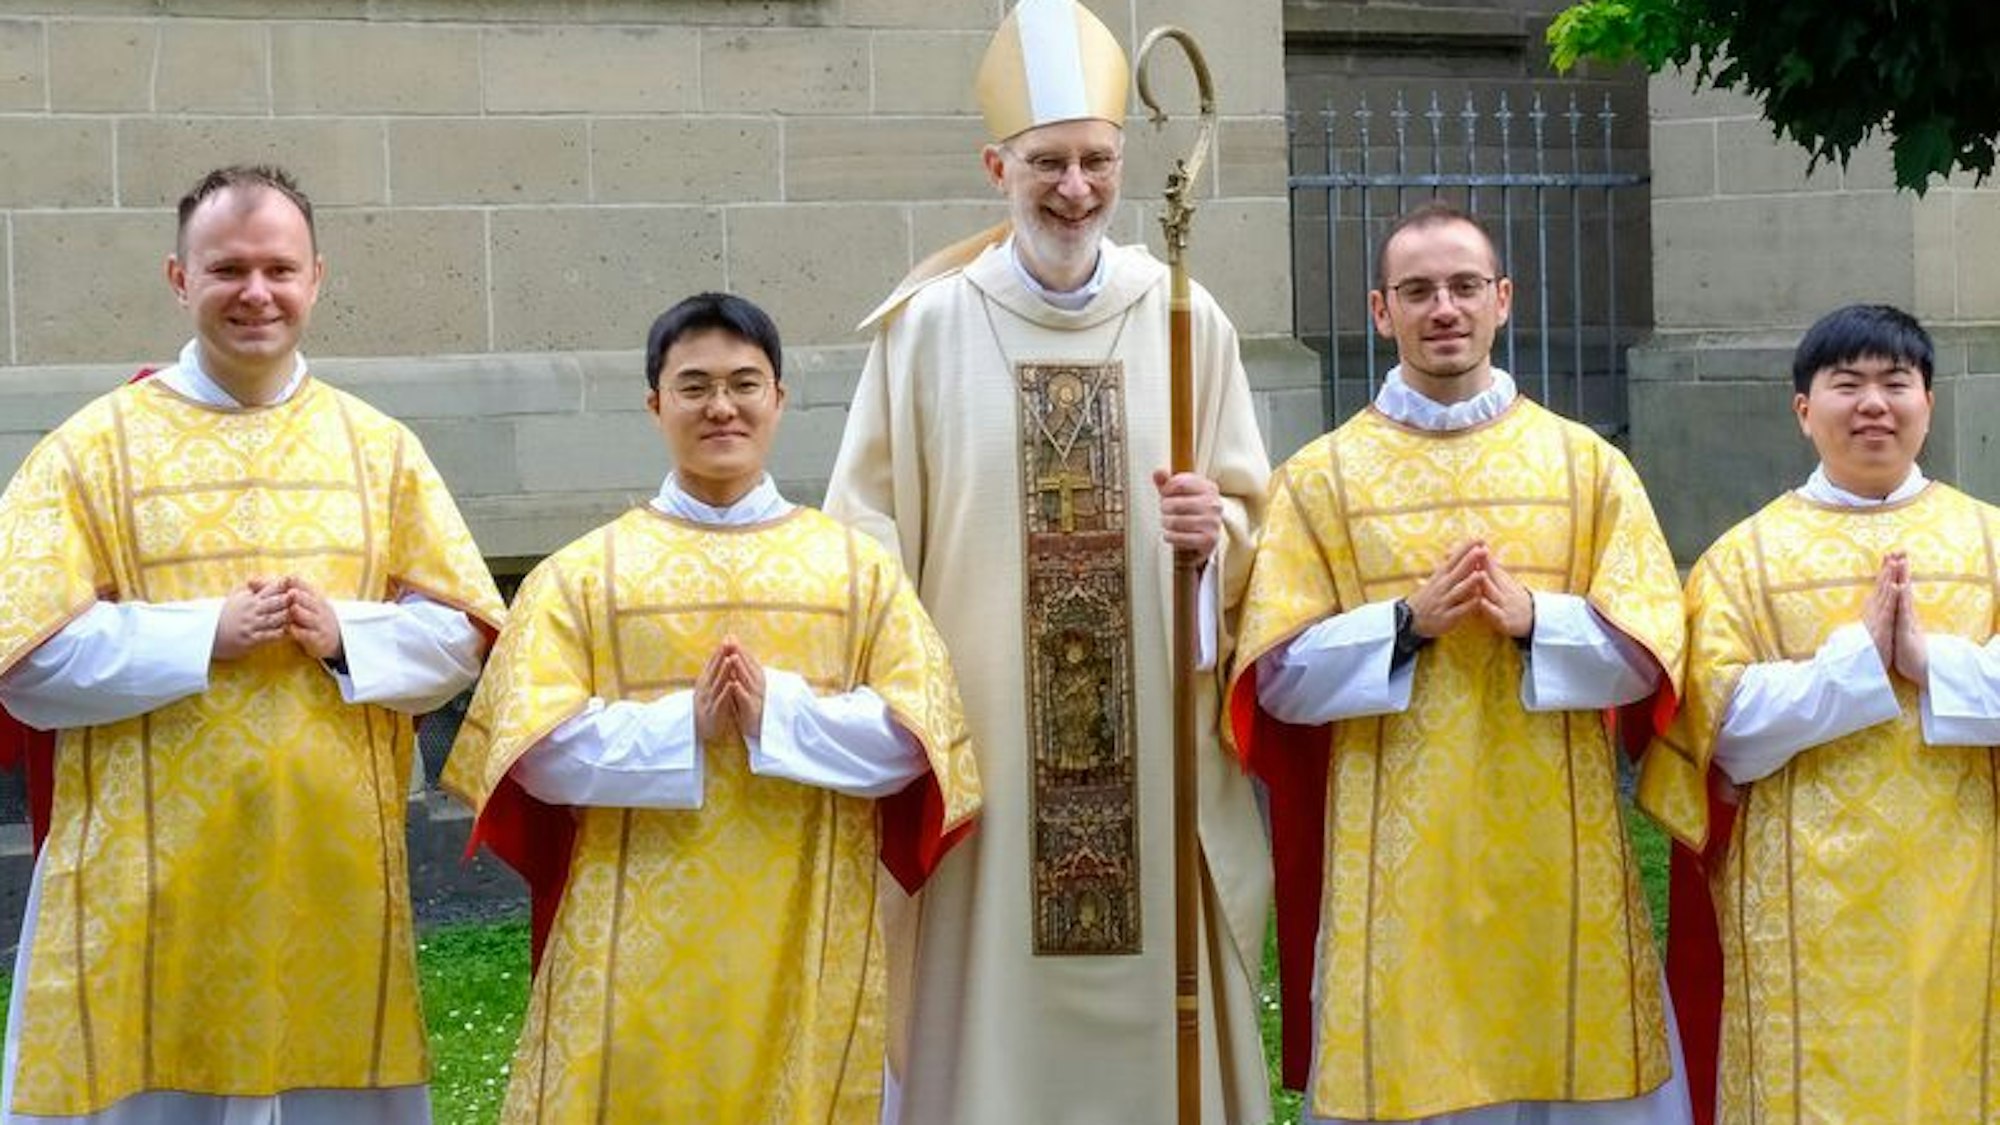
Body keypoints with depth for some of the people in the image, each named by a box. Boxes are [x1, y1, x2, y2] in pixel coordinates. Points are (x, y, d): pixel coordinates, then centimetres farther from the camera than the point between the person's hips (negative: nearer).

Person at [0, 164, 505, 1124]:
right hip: (149, 886, -2)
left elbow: (458, 631, 7)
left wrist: (346, 633, -12)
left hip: (334, 874, 3)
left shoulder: (378, 447, 8)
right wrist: (205, 634, -17)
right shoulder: (94, 448, -1)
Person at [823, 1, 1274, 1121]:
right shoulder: (929, 325, 0)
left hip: (1160, 760, 1)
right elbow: (870, 536, 1)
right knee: (993, 1020, 2)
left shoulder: (1185, 320, 4)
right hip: (973, 751, -1)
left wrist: (1217, 533, -14)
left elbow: (1251, 518, 8)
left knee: (1161, 1009, 6)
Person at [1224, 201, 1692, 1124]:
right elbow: (1278, 675, -2)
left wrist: (1531, 618, -16)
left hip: (1557, 869, 1)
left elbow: (1646, 653, 1)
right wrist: (1409, 624, -15)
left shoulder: (1587, 465, 8)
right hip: (1395, 874, -1)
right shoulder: (1319, 480, 5)